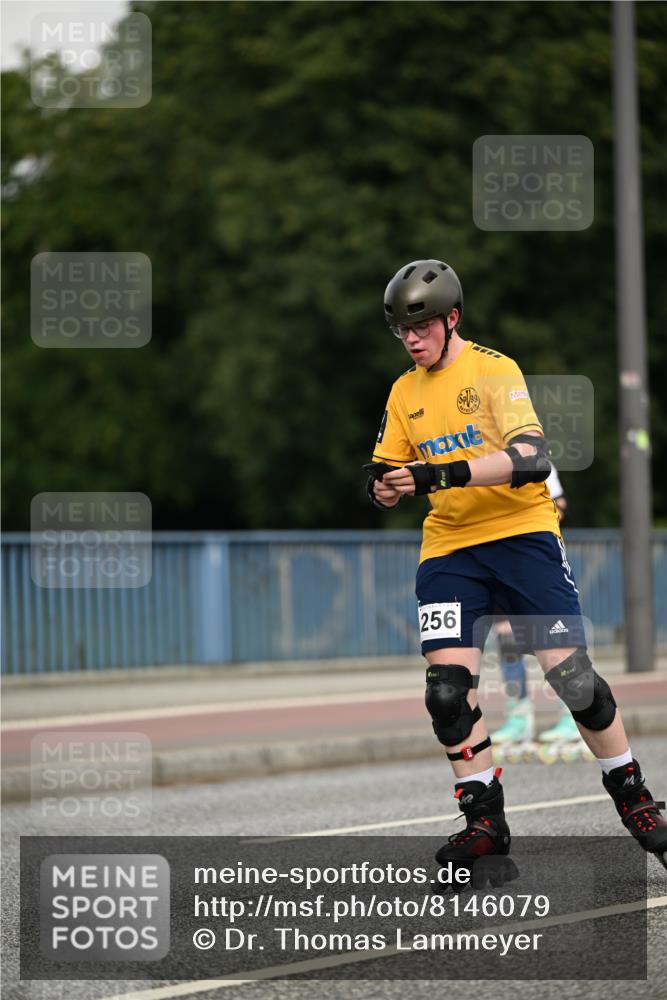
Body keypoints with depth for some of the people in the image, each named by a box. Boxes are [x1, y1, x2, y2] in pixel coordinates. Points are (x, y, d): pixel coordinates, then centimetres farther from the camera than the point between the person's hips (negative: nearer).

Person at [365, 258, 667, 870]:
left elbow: (531, 457, -21)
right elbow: (389, 470, 15)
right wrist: (385, 487, -11)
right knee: (448, 683, -10)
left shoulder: (493, 370, -8)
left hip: (521, 531, -5)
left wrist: (440, 475, -31)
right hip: (448, 547, 5)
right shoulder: (404, 392, 11)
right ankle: (483, 819, 2)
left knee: (570, 671, -9)